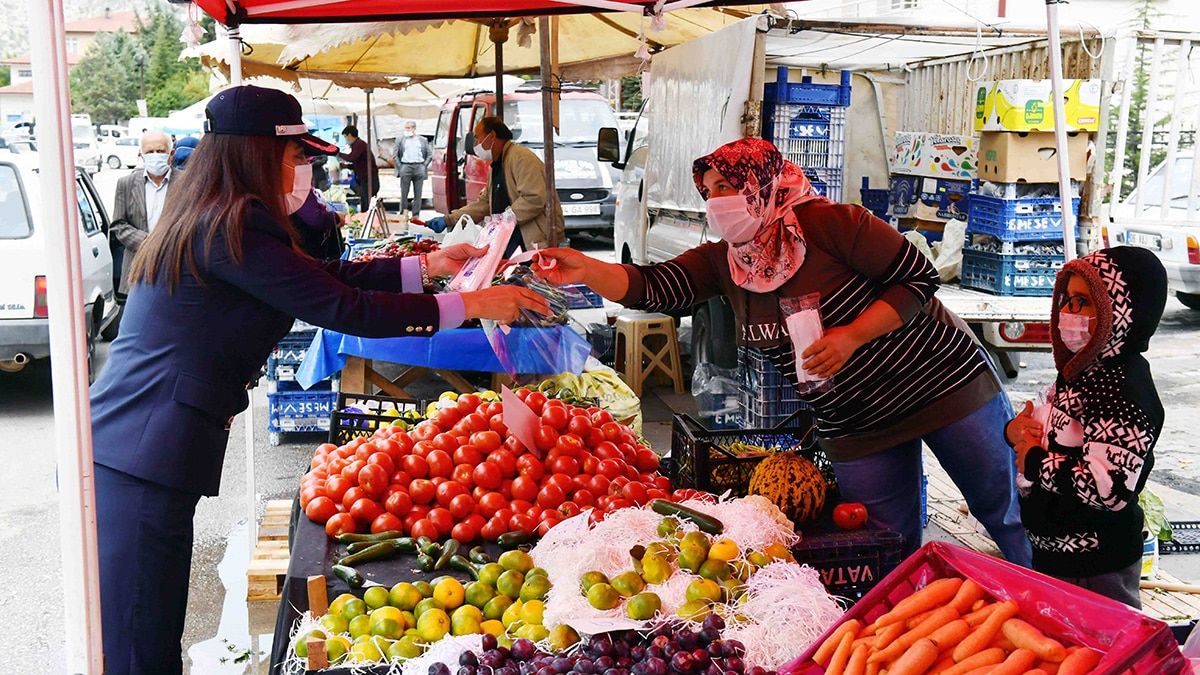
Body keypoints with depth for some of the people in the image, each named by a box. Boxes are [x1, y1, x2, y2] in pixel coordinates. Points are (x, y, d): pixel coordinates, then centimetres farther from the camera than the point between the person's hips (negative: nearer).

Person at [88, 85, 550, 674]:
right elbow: (341, 307, -14)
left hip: (118, 453, 10)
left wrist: (428, 265, 20)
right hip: (142, 465, -10)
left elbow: (323, 276, 19)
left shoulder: (206, 223, 16)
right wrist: (469, 305, -6)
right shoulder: (230, 228, -14)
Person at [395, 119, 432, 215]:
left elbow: (430, 154, 12)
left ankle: (416, 215, 4)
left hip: (419, 168, 1)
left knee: (418, 193, 1)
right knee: (404, 192, -1)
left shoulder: (423, 140, 14)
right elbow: (396, 155, 7)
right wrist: (399, 167, -3)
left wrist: (424, 165, 1)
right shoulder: (400, 140, 11)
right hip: (405, 167, -1)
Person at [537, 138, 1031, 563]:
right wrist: (586, 270, -29)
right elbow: (651, 288, -12)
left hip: (939, 382, -4)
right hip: (854, 426, 5)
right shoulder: (723, 261, -1)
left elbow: (919, 277, -17)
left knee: (1003, 512, 10)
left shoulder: (825, 223, -19)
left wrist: (851, 337, -27)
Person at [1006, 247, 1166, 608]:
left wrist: (1035, 462, -22)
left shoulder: (1122, 392, -26)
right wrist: (1017, 429, -3)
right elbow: (1058, 431, 20)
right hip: (1056, 549, 10)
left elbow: (1109, 487, -35)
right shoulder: (1086, 369, 4)